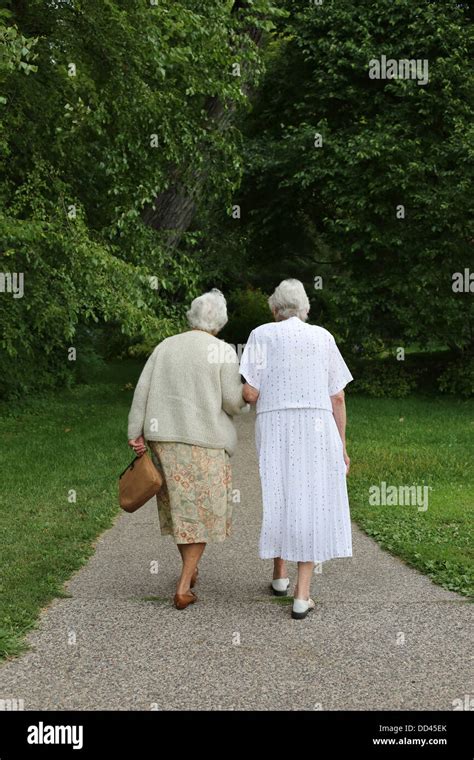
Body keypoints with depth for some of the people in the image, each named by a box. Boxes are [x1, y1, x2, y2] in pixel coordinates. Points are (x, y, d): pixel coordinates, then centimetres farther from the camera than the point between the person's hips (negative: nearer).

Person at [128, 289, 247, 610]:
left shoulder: (165, 347, 7)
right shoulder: (223, 351, -7)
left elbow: (143, 391, 0)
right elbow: (233, 400, -11)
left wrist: (136, 436, 0)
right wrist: (243, 401, 13)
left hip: (163, 438, 5)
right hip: (205, 441, -4)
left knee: (179, 506, 20)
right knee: (202, 512, 5)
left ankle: (190, 572, 35)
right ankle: (183, 589, -3)